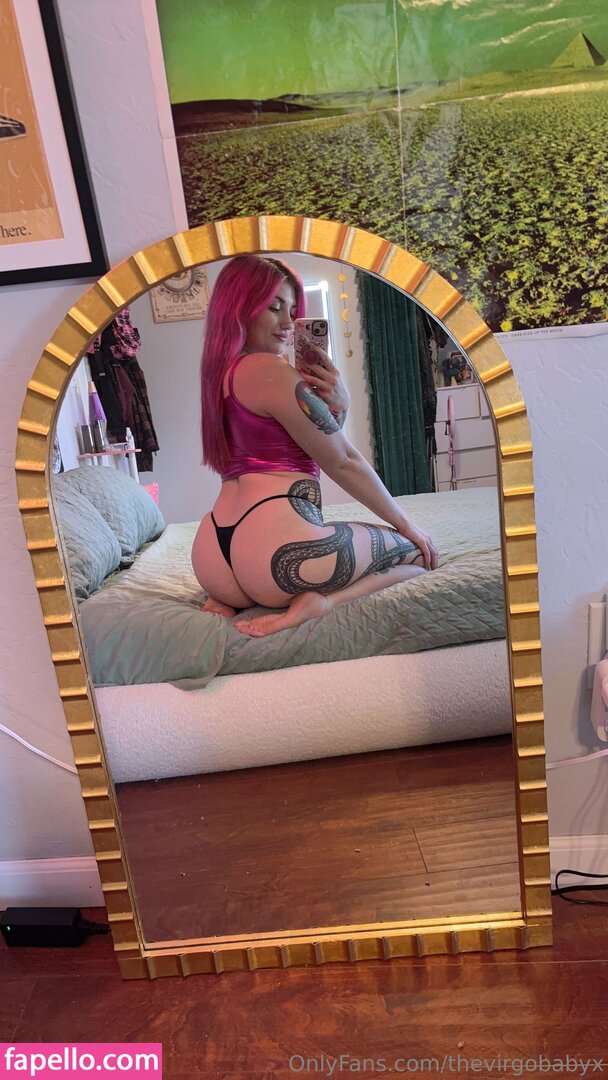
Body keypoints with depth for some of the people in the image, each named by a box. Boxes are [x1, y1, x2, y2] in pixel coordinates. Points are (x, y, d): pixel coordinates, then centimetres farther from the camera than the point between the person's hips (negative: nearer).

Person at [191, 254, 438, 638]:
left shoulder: (221, 373, 20)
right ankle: (320, 602, -12)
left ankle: (227, 599, 14)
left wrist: (335, 406, 2)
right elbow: (342, 464, -2)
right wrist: (406, 524, 9)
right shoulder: (271, 370, -7)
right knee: (418, 553, 14)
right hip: (276, 544, -8)